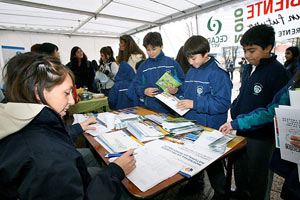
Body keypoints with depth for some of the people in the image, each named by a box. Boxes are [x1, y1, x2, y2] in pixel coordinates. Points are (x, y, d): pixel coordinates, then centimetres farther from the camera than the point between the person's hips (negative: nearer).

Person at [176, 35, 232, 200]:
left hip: (210, 129, -7)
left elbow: (223, 103, -24)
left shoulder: (217, 73, -17)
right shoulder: (191, 71, 8)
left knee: (212, 162, 10)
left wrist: (194, 104, -26)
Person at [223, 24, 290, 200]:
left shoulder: (277, 72, -17)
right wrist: (235, 109, 5)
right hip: (242, 132, 8)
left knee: (258, 175, 14)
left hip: (261, 137, -7)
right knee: (240, 168, 24)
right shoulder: (248, 69, 7)